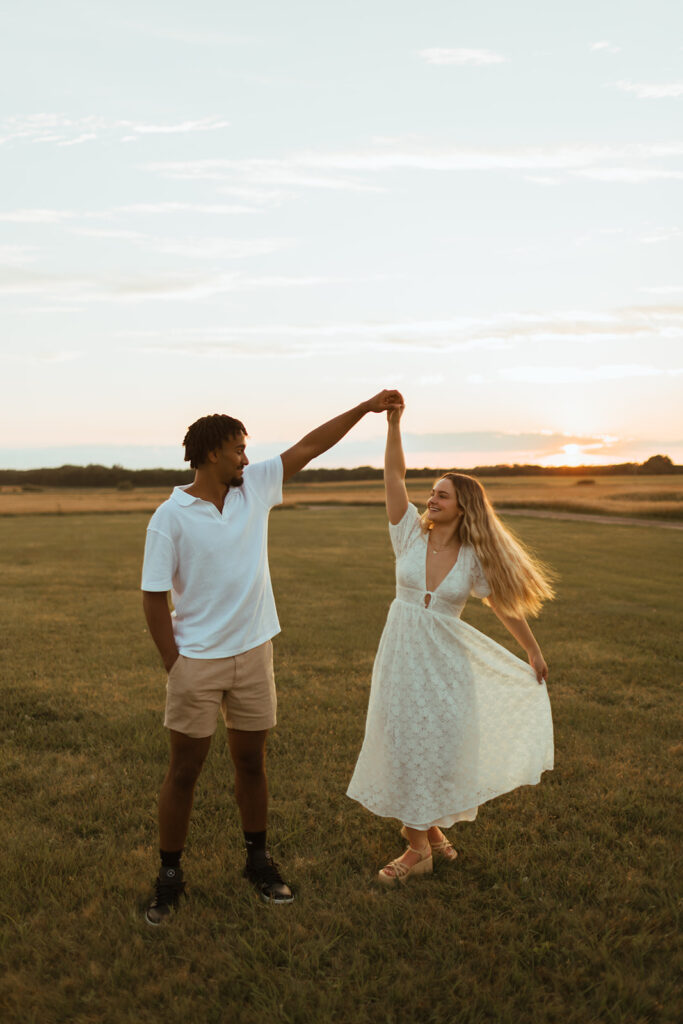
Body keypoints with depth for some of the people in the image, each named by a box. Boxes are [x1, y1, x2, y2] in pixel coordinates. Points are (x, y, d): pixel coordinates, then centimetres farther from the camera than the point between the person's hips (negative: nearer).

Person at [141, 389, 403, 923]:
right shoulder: (170, 517, -12)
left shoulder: (255, 487, 2)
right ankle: (170, 877, 23)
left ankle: (259, 860, 32)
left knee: (252, 763, 15)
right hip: (197, 662, -4)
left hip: (253, 656, 4)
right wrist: (174, 666, -11)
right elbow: (154, 599, -10)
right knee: (184, 771, 7)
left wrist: (367, 407, 3)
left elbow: (309, 447, 4)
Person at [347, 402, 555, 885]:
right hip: (402, 655, 1)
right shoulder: (411, 533, -5)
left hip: (446, 659, 0)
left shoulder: (473, 557, -6)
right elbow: (394, 475, -12)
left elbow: (505, 604, 5)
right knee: (406, 745, 6)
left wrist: (534, 651, 12)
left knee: (442, 746, 8)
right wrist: (393, 423, -21)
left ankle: (430, 825, 33)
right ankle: (419, 846, 20)